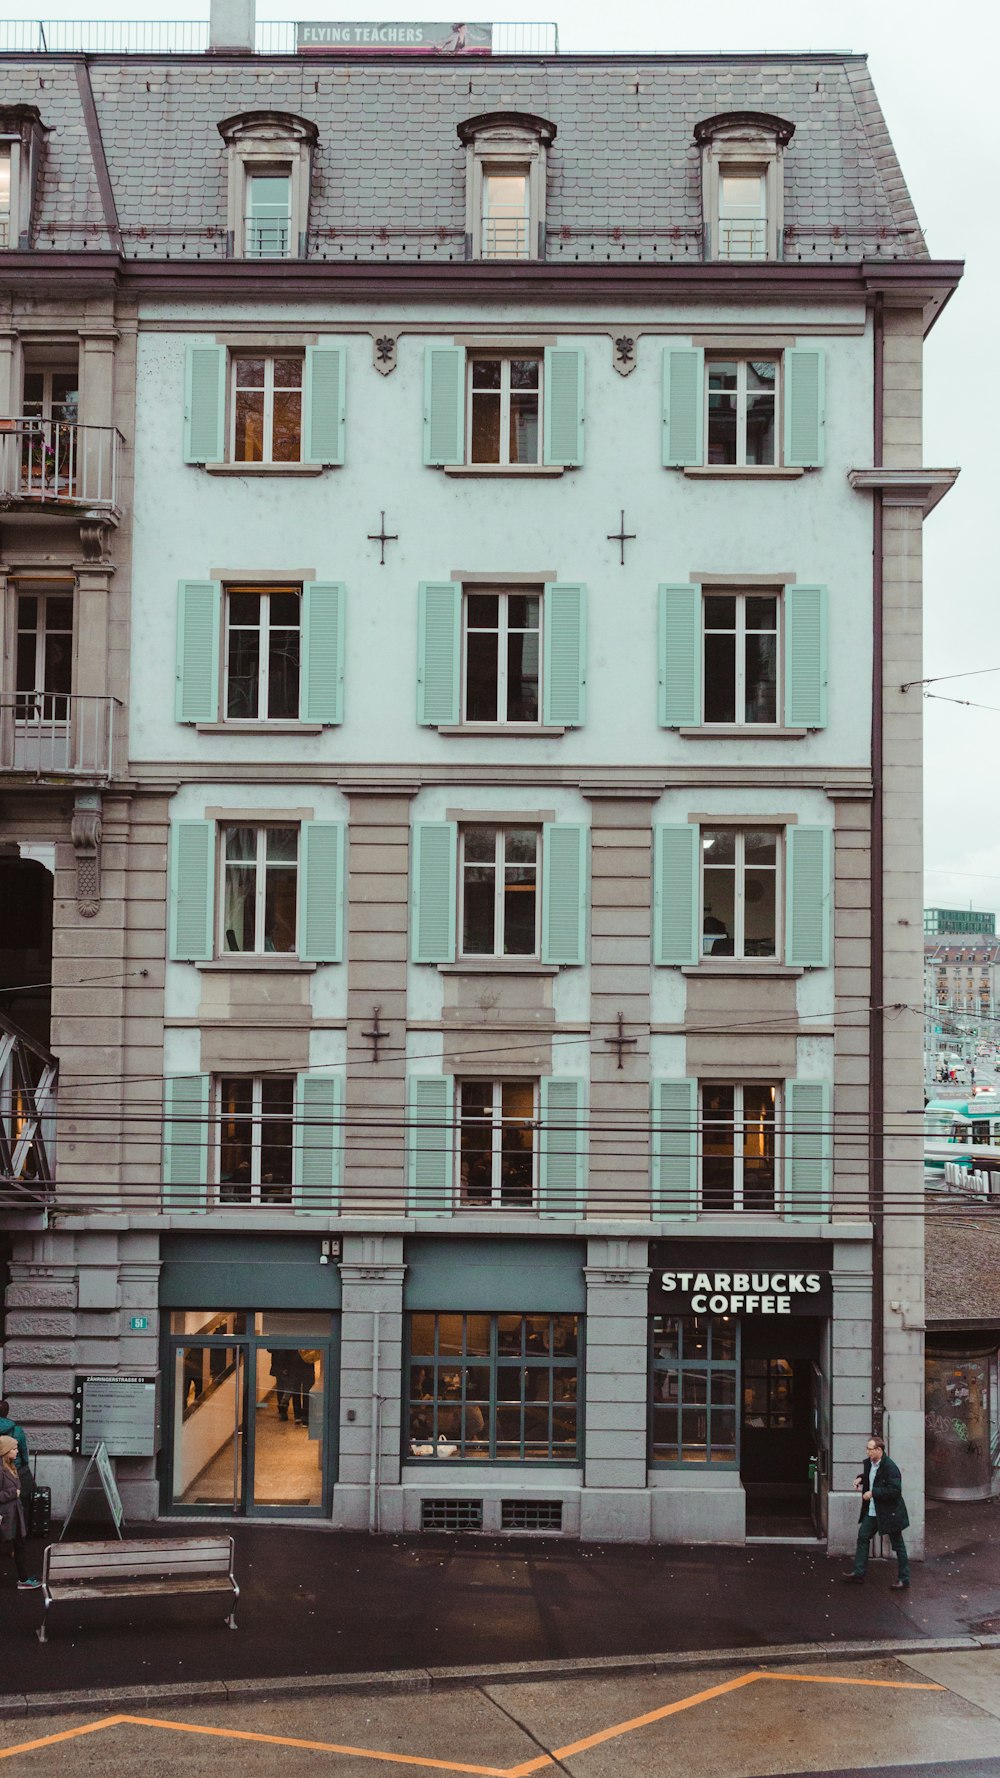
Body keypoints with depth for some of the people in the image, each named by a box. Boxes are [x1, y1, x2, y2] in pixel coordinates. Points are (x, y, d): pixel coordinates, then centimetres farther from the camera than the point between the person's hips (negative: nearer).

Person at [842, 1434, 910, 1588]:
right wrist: (861, 1478, 3)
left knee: (898, 1545, 4)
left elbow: (894, 1490, -28)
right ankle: (858, 1573, 17)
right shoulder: (868, 1463, 3)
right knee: (863, 1537, 9)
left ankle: (903, 1579, 14)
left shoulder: (890, 1467, -23)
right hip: (872, 1511, 9)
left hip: (889, 1512, -9)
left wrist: (873, 1493, -25)